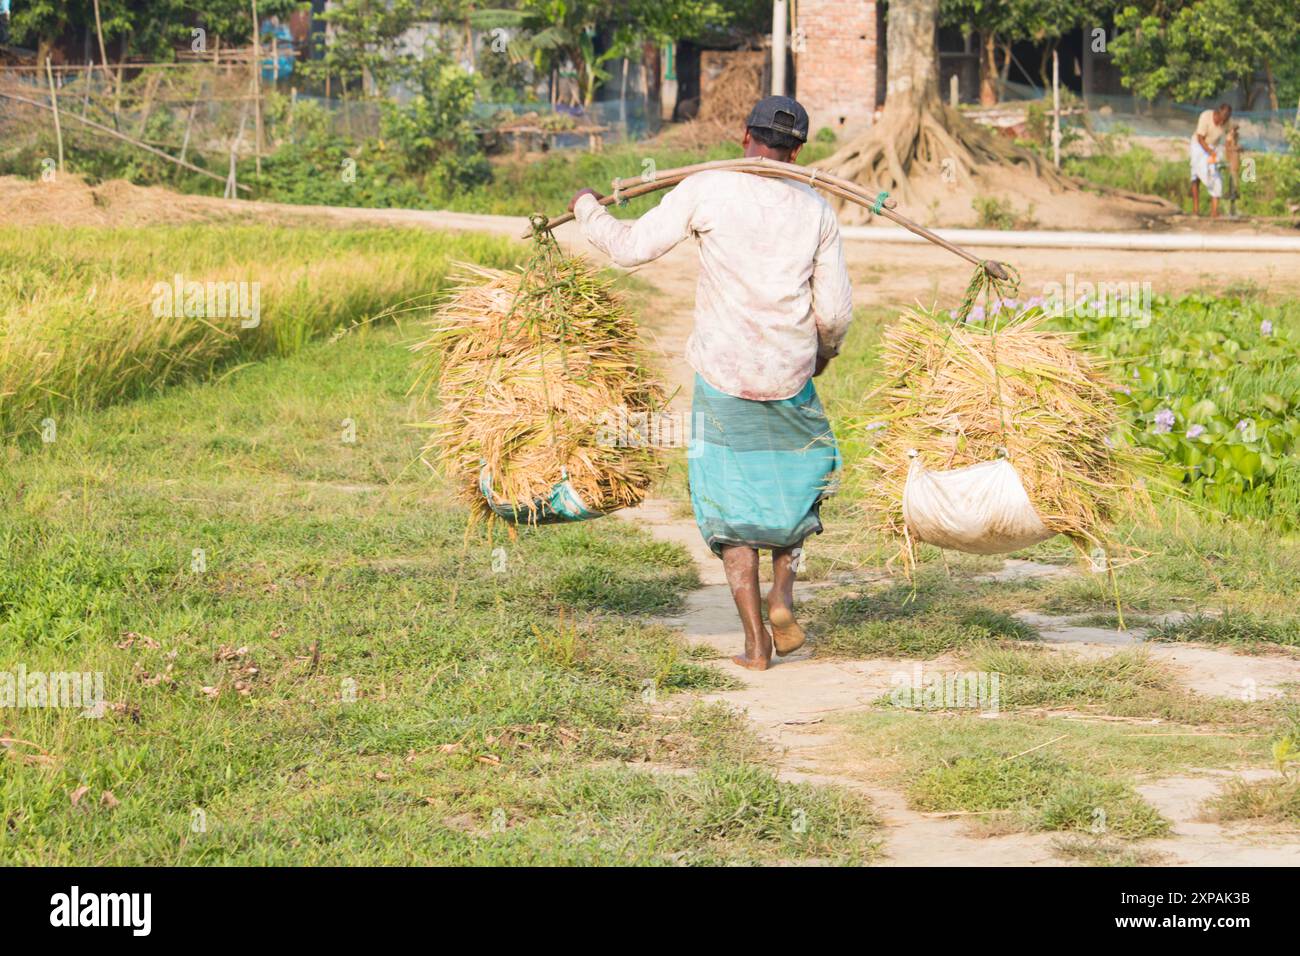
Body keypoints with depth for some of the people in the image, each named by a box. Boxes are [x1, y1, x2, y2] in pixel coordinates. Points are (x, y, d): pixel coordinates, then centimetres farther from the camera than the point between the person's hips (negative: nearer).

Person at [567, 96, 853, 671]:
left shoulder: (707, 190, -7)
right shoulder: (816, 210, 1)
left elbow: (631, 247, -5)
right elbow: (836, 310, 3)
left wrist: (587, 209, 13)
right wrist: (824, 350, 24)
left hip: (722, 375, -2)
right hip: (790, 376, 2)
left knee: (730, 504, 7)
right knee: (800, 478, 25)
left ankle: (756, 643, 5)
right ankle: (782, 593, 9)